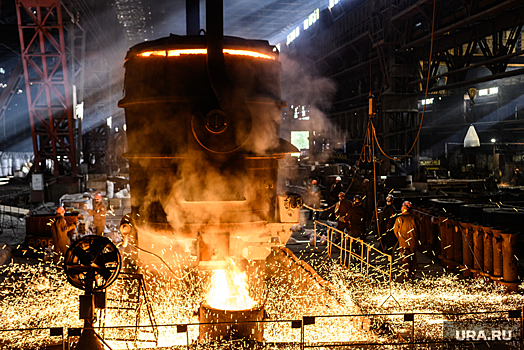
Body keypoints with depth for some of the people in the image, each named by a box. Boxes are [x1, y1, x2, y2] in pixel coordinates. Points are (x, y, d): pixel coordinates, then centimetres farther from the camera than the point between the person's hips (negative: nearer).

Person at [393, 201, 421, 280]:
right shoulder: (415, 218, -3)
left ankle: (406, 276, 3)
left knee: (405, 259, 5)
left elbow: (395, 230, 0)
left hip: (403, 242, -3)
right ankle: (412, 275, 20)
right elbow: (419, 230, 4)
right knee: (413, 258, 15)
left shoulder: (399, 218, -9)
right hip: (414, 242, 3)